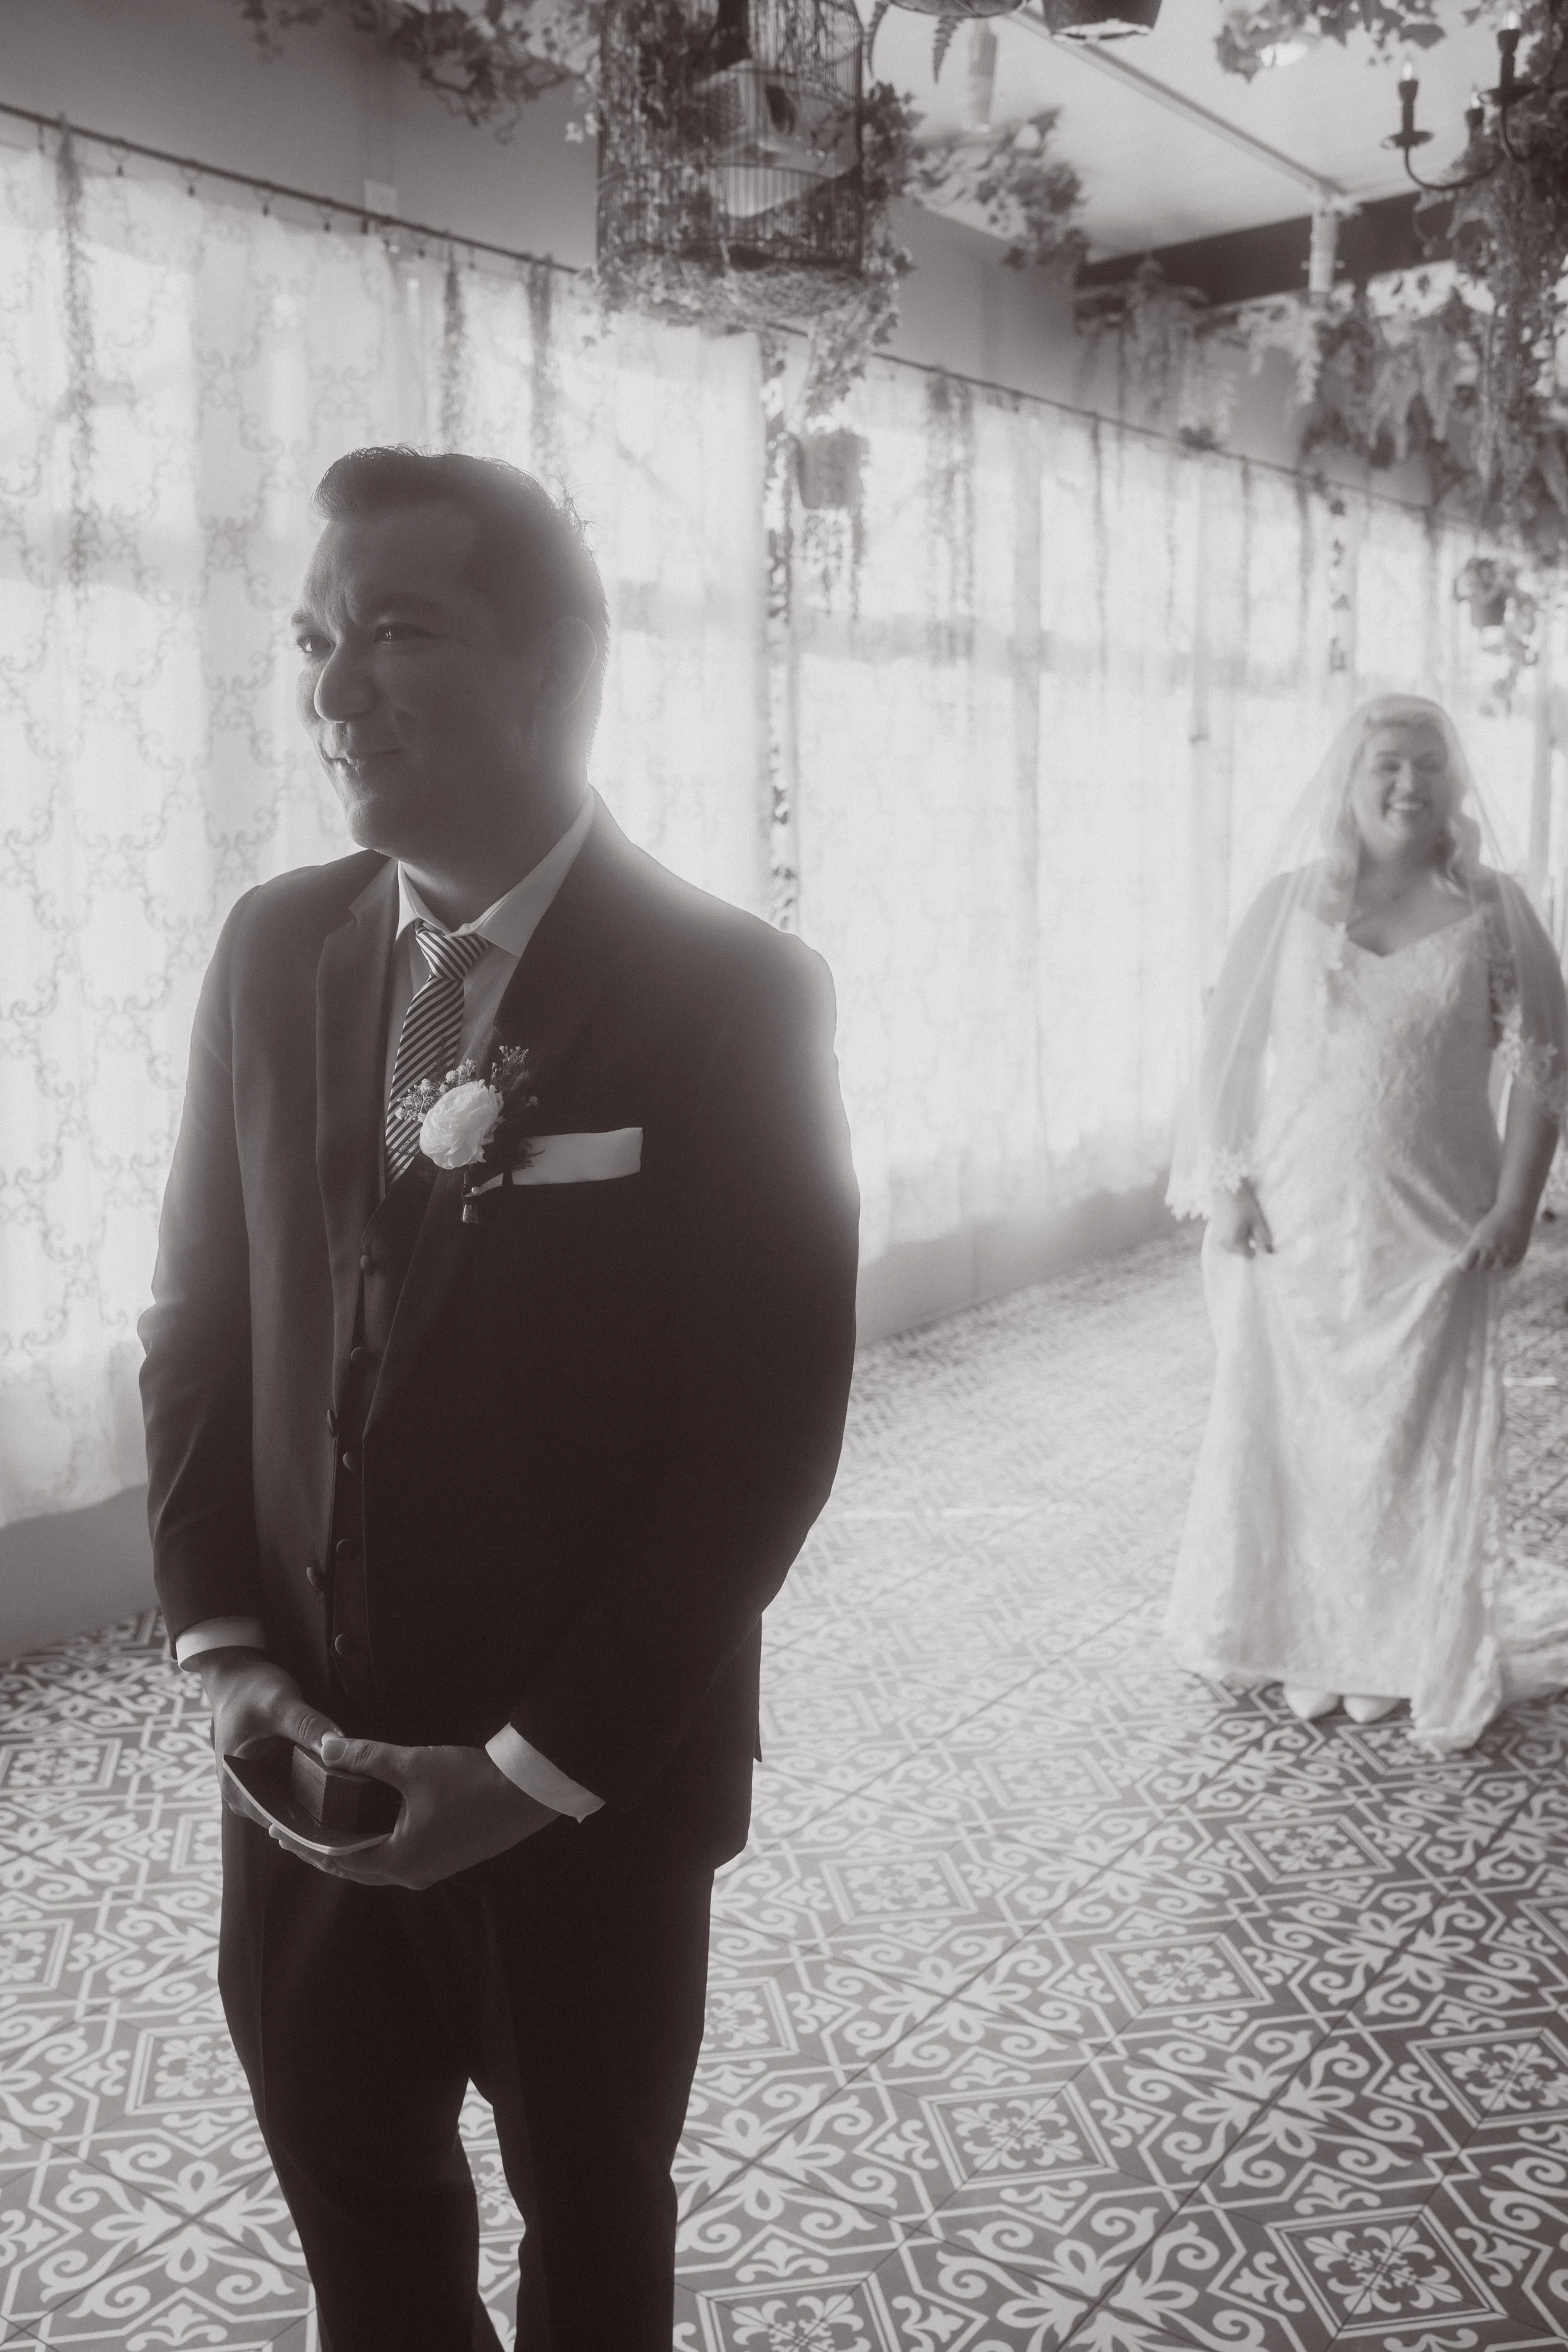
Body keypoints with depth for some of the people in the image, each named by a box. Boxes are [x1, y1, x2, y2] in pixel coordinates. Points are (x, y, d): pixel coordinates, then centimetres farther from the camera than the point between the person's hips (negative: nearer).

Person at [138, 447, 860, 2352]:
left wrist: (535, 1767, -15)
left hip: (588, 1794, -3)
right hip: (305, 1757, 4)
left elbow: (766, 1431, -15)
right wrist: (226, 1653, -6)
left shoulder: (731, 994, -16)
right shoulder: (273, 950, -1)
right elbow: (198, 1320, 5)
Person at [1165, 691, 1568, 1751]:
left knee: (1418, 1435, 5)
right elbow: (1232, 1053, 2)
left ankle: (1397, 1653, 20)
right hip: (1299, 1223, 1)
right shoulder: (1290, 904, 1)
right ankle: (1306, 1641, 21)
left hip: (1433, 1229, 0)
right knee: (1296, 1425, 6)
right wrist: (1227, 1185, -5)